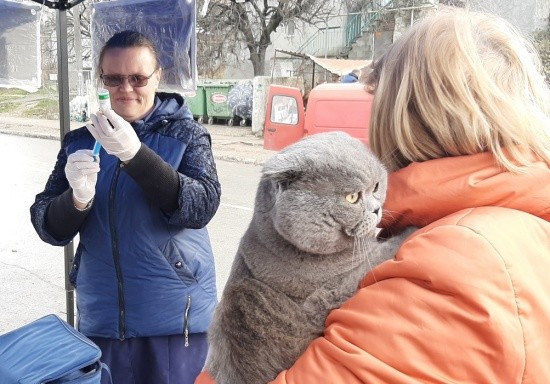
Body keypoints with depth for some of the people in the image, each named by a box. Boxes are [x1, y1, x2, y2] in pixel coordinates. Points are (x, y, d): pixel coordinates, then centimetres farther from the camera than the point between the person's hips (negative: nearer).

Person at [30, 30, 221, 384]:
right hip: (100, 319, 3)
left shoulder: (185, 133, -4)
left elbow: (202, 207, -19)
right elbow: (49, 228, -1)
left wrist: (134, 154, -28)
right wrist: (77, 199, -23)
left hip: (175, 319, -2)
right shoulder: (81, 141, 4)